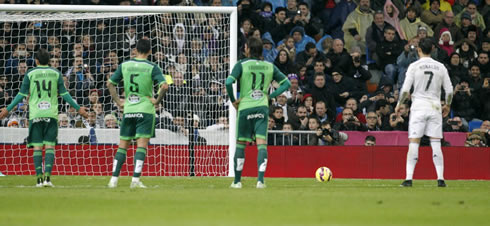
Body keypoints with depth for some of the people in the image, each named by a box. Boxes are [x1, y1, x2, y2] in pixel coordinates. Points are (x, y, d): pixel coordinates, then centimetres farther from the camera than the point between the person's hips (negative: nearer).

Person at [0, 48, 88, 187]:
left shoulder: (30, 74, 3)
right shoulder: (56, 74, 5)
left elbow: (22, 95, 3)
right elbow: (64, 94, 5)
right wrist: (78, 108, 13)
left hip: (35, 115, 0)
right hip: (51, 114, 0)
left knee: (37, 147, 2)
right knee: (50, 146, 0)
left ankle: (39, 178, -7)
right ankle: (47, 177, -13)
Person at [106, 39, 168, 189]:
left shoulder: (124, 65, 6)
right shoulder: (152, 68, -6)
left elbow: (110, 83, 11)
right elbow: (164, 86, -17)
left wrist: (118, 102, 13)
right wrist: (157, 101, -4)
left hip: (128, 109, 3)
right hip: (145, 109, -3)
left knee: (123, 145, 10)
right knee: (142, 145, -2)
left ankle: (114, 179, 7)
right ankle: (135, 180, -11)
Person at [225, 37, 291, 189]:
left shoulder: (241, 65, -2)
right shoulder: (269, 66, 9)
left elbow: (229, 82, -14)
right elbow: (286, 83, 12)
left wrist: (233, 100, -1)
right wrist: (270, 96, 11)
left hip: (245, 107, -2)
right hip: (263, 107, 2)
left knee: (240, 143, 10)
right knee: (261, 143, -3)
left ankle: (237, 181, 12)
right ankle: (260, 179, -17)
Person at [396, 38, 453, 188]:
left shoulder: (414, 66, -4)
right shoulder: (440, 67, 4)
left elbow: (405, 90, -7)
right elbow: (449, 90, 6)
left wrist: (399, 104, 8)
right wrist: (448, 104, 24)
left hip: (418, 106, -2)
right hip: (435, 107, 2)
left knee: (414, 143, -3)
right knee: (436, 143, 5)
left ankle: (409, 178, -9)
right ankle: (440, 178, -1)